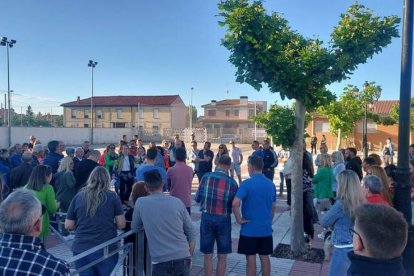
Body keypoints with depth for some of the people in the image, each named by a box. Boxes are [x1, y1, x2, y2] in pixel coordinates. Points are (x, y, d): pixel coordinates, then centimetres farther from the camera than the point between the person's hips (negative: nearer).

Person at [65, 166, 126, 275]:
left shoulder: (78, 196, 1)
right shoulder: (112, 196, -4)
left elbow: (68, 226, 6)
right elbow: (121, 224, -3)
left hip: (81, 249, 2)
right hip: (106, 249, -2)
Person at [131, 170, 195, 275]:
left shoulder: (140, 202, -4)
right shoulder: (177, 202, 1)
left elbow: (134, 228, 11)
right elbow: (191, 232, 6)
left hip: (161, 260, -2)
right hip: (182, 258, 2)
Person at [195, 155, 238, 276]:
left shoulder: (206, 177, -5)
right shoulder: (232, 182, -8)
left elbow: (197, 198, 1)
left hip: (207, 218, 1)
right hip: (223, 220, -1)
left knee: (208, 256, 13)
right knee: (222, 257, 13)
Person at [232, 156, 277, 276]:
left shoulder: (247, 183, -15)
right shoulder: (271, 184, 4)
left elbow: (235, 203, -25)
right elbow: (273, 207, 13)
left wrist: (239, 219, -12)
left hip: (249, 228, -5)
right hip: (266, 228, 5)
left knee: (251, 258, 5)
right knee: (265, 257, 14)